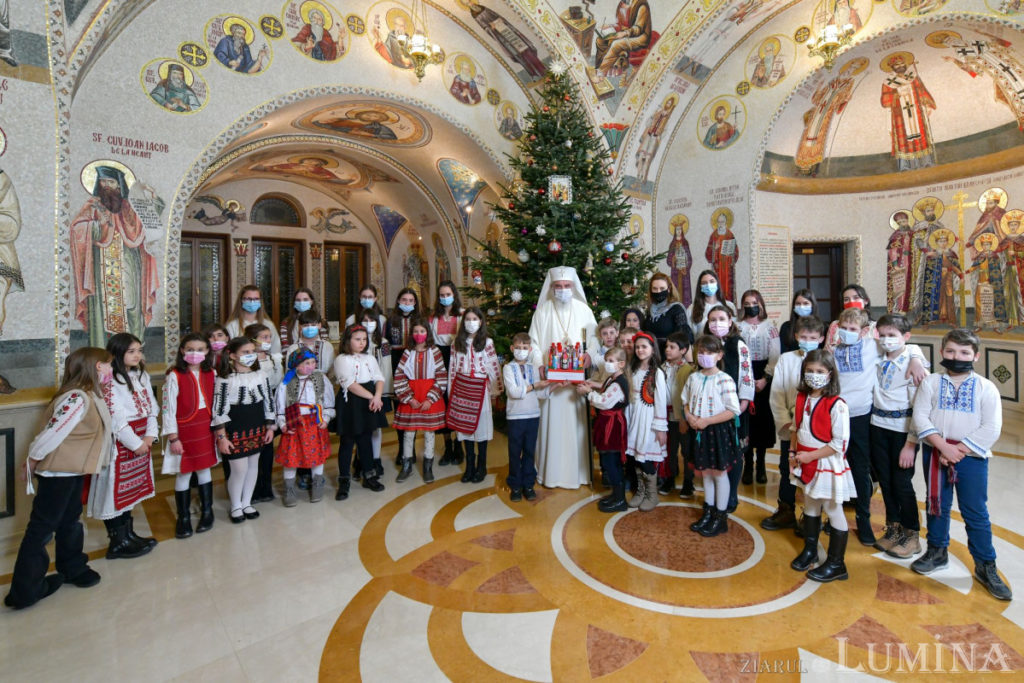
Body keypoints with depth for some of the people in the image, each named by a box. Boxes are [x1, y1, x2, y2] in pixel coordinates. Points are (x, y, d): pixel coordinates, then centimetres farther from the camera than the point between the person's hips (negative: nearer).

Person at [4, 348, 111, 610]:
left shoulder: (89, 396, 4)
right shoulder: (76, 398, -25)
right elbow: (52, 433, -20)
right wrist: (32, 462, -11)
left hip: (73, 470, 9)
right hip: (57, 472, -9)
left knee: (70, 521, 21)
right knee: (41, 528, 2)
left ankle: (73, 568, 36)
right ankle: (25, 591, 13)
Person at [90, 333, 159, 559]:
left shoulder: (142, 375, 11)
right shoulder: (108, 380, -14)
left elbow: (151, 407, 9)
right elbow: (114, 417, -17)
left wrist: (150, 435, -4)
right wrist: (135, 443, -12)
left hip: (141, 439, 8)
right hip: (119, 441, -8)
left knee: (131, 488, 16)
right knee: (115, 488, 2)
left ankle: (129, 534, 28)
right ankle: (118, 542, 13)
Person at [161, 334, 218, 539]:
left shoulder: (210, 374, 3)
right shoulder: (175, 376, -11)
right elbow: (168, 409, -10)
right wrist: (173, 437, -12)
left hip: (205, 428, 4)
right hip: (184, 429, -4)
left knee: (204, 469, 14)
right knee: (183, 473, 6)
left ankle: (207, 512, 28)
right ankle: (183, 518, 22)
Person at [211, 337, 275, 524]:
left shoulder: (261, 376, 1)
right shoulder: (225, 380, -13)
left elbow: (268, 402, 9)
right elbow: (219, 410, -11)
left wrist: (270, 427, 10)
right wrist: (222, 437, -12)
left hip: (257, 428, 5)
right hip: (235, 429, -5)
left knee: (253, 465, 14)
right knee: (239, 469, -1)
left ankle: (247, 503, 32)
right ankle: (236, 506, 22)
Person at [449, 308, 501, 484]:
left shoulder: (487, 342, -1)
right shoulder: (457, 342, 8)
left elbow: (494, 366, -2)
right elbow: (453, 367, 9)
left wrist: (496, 387, -4)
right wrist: (451, 390, 7)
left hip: (479, 387, -3)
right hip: (461, 387, 3)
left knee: (480, 424, 3)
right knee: (464, 425, 8)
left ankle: (481, 467, 17)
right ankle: (469, 466, 21)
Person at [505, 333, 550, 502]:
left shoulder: (533, 369, 10)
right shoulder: (508, 368, -3)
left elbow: (540, 393, 5)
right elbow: (514, 392, -14)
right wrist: (534, 386, -11)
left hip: (533, 415, 4)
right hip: (515, 416, -3)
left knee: (530, 451, 11)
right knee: (515, 452, 6)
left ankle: (528, 485, 23)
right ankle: (515, 486, 19)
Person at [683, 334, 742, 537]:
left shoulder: (724, 380, -16)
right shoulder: (693, 378, 3)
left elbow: (733, 411, -18)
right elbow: (686, 402, 13)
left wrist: (706, 421, -21)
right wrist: (689, 416, -8)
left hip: (718, 431, -5)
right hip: (699, 431, 5)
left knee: (719, 473, 7)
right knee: (705, 472, 16)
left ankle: (721, 517, 21)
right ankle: (708, 512, 31)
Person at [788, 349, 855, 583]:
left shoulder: (836, 405, -19)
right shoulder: (801, 398, 2)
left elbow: (840, 443, -20)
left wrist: (810, 455, -19)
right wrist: (792, 452, 3)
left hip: (828, 465, -7)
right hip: (805, 464, 7)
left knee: (833, 511, 6)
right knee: (810, 506, 20)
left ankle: (836, 565, 21)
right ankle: (809, 551, 38)